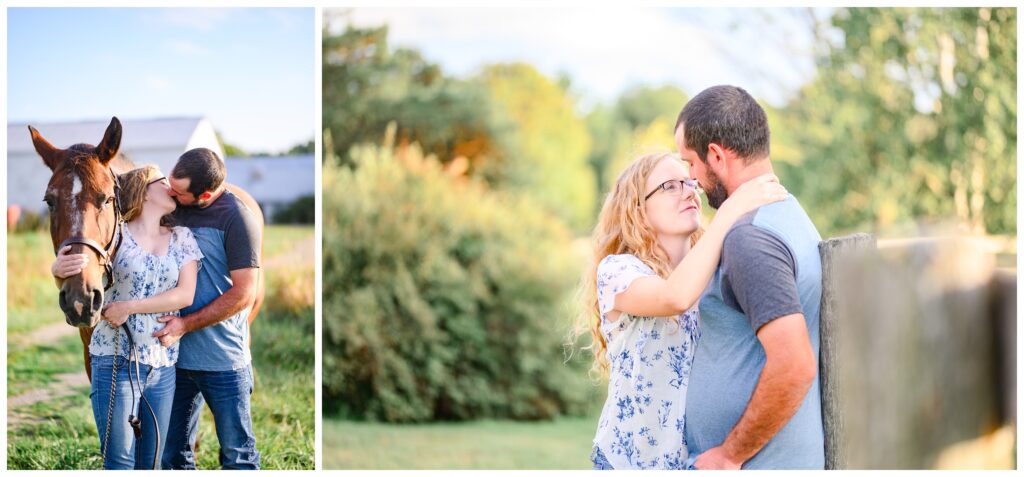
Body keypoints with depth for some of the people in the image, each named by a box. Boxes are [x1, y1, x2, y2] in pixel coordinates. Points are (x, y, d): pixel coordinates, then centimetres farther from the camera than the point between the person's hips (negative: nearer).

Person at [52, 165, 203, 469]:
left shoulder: (182, 239, 7)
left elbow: (185, 295, -4)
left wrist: (131, 307, -15)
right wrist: (59, 269, -36)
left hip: (163, 363, 4)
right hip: (116, 359, -4)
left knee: (151, 462, 9)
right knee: (120, 461, -5)